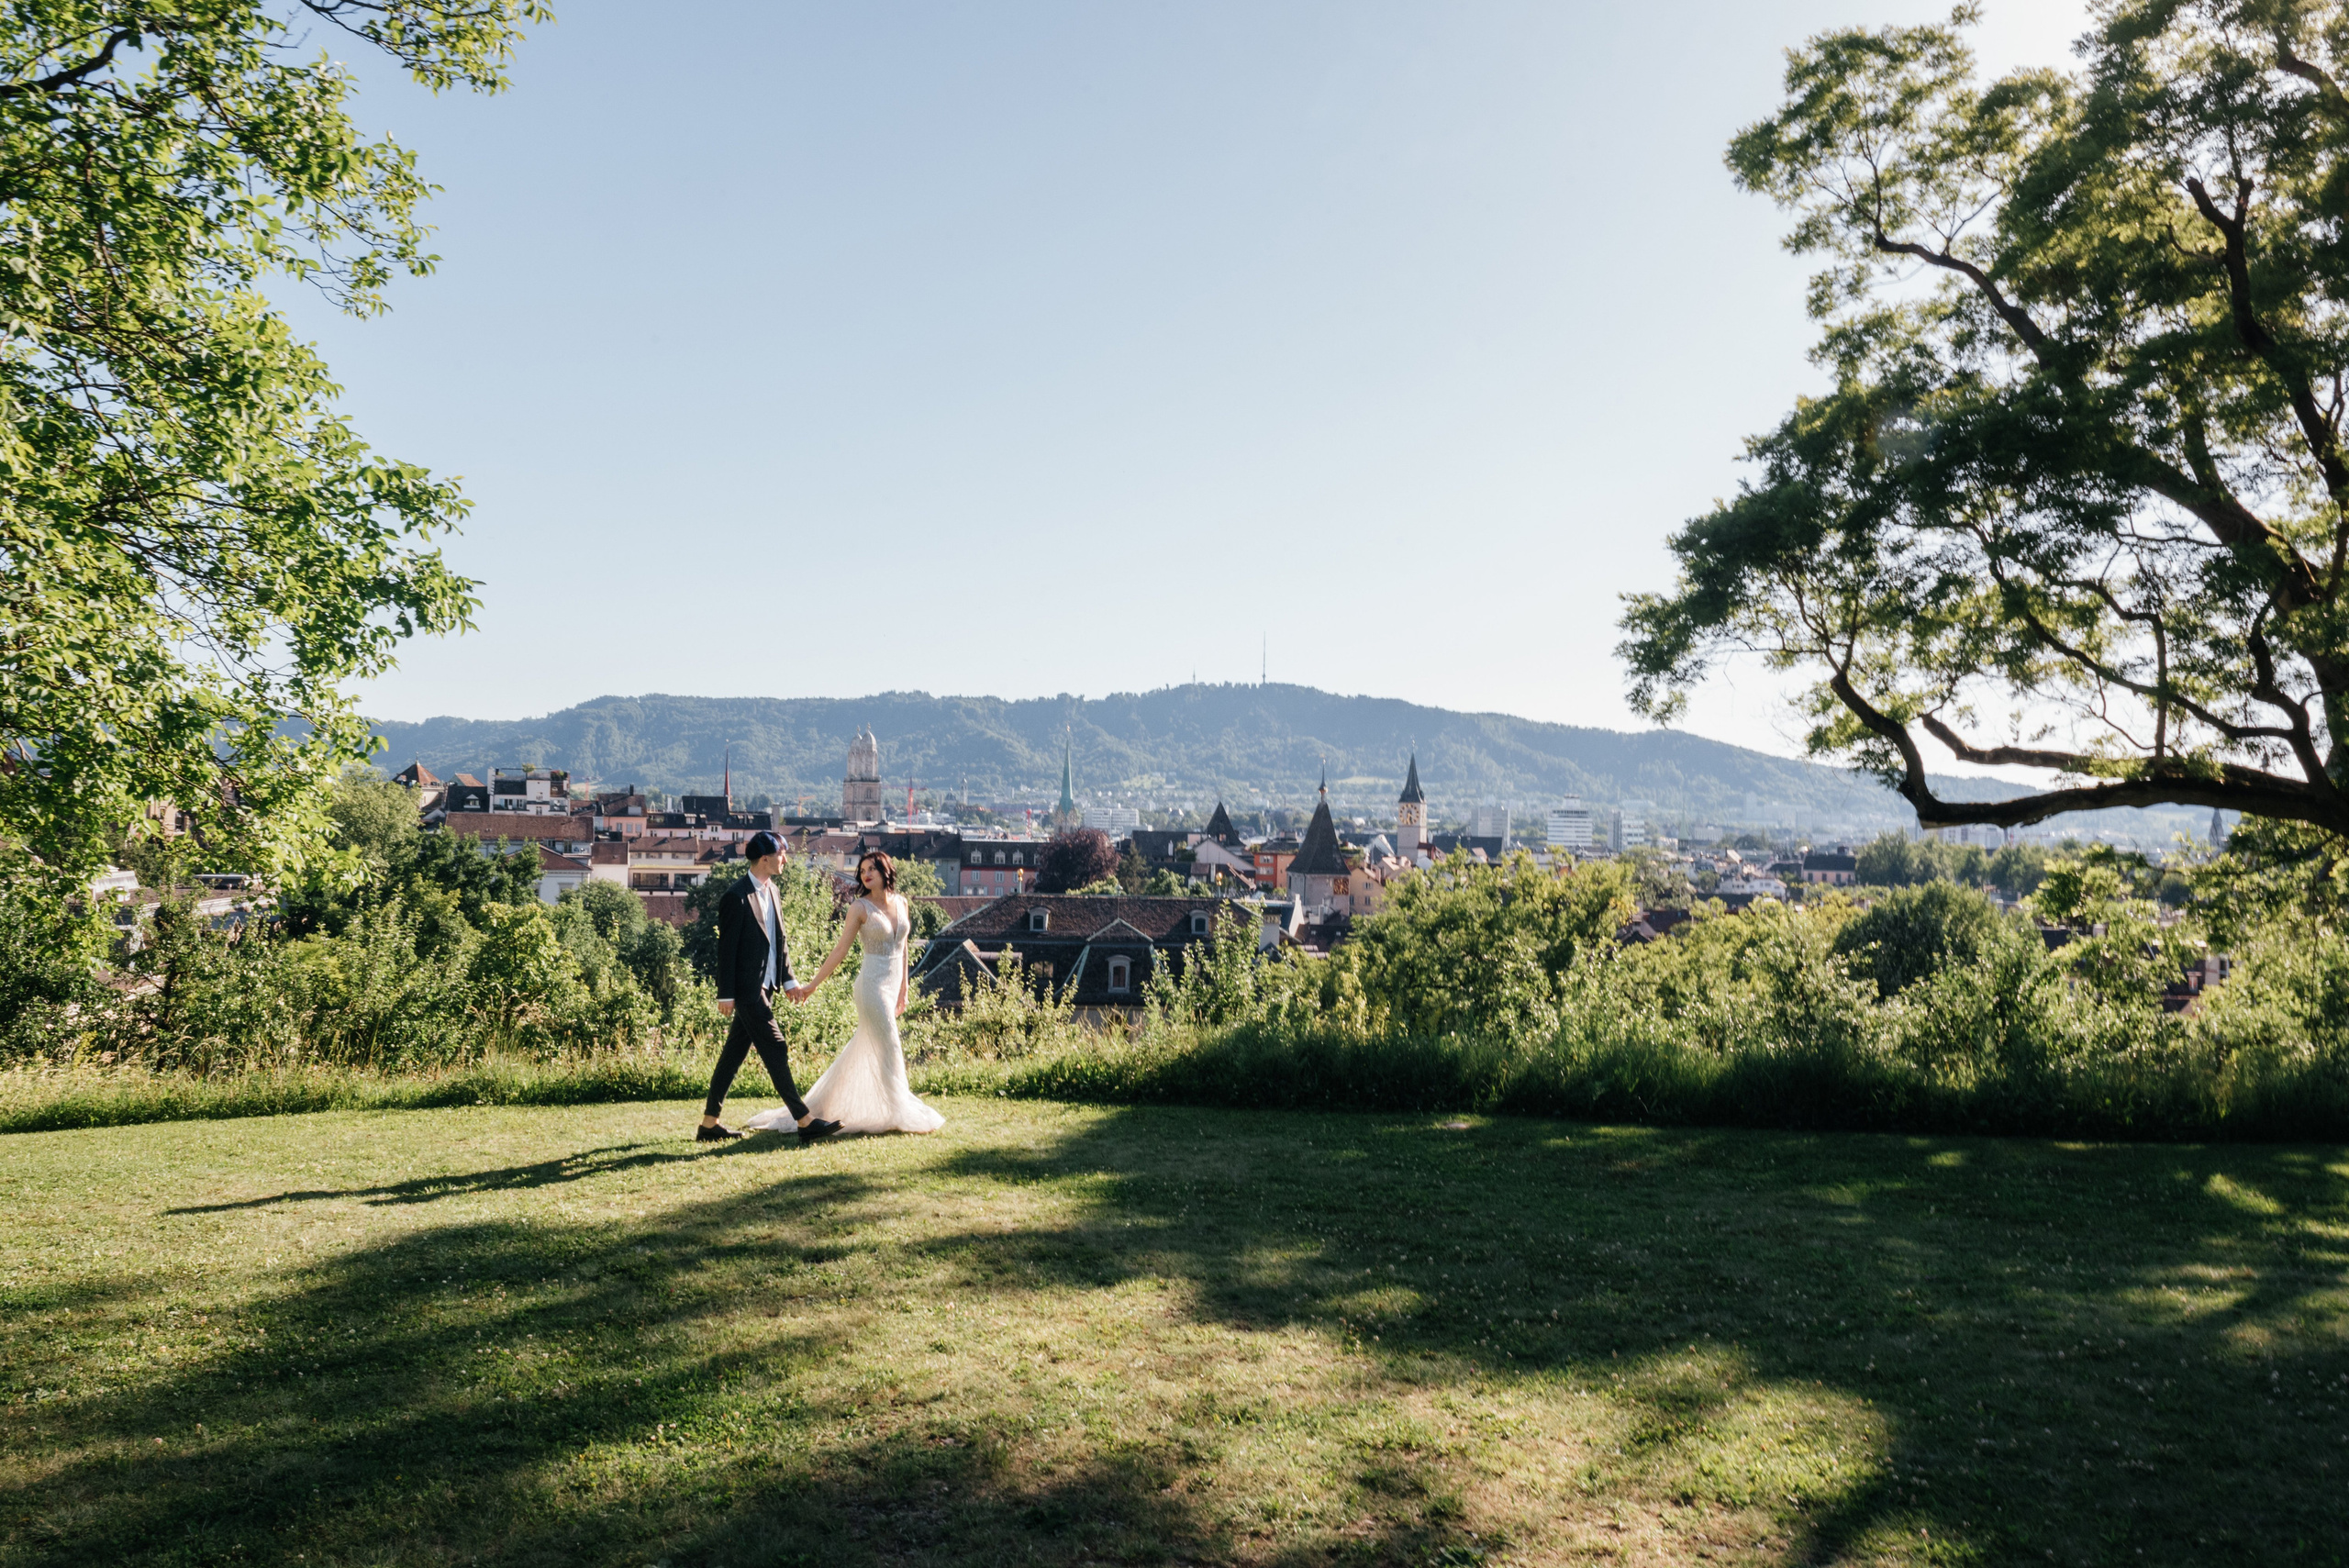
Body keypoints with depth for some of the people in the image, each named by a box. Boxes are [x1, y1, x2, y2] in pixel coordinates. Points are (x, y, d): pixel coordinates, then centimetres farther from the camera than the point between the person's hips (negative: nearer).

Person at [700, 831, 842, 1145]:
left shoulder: (771, 890, 12)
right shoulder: (736, 897, -15)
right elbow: (726, 948, -13)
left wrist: (788, 979, 13)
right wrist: (726, 994, -13)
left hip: (765, 986, 9)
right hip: (747, 987, -9)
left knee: (734, 1054, 13)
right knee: (775, 1051, -6)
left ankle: (709, 1123, 20)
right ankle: (804, 1122, -4)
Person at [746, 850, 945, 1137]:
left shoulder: (901, 903, 8)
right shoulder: (860, 908, -8)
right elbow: (840, 950, -6)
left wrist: (903, 990, 16)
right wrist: (812, 985, -7)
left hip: (892, 986, 6)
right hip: (872, 984, -6)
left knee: (863, 1049, 12)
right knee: (890, 1049, -5)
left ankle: (820, 1105, 24)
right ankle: (900, 1114, 6)